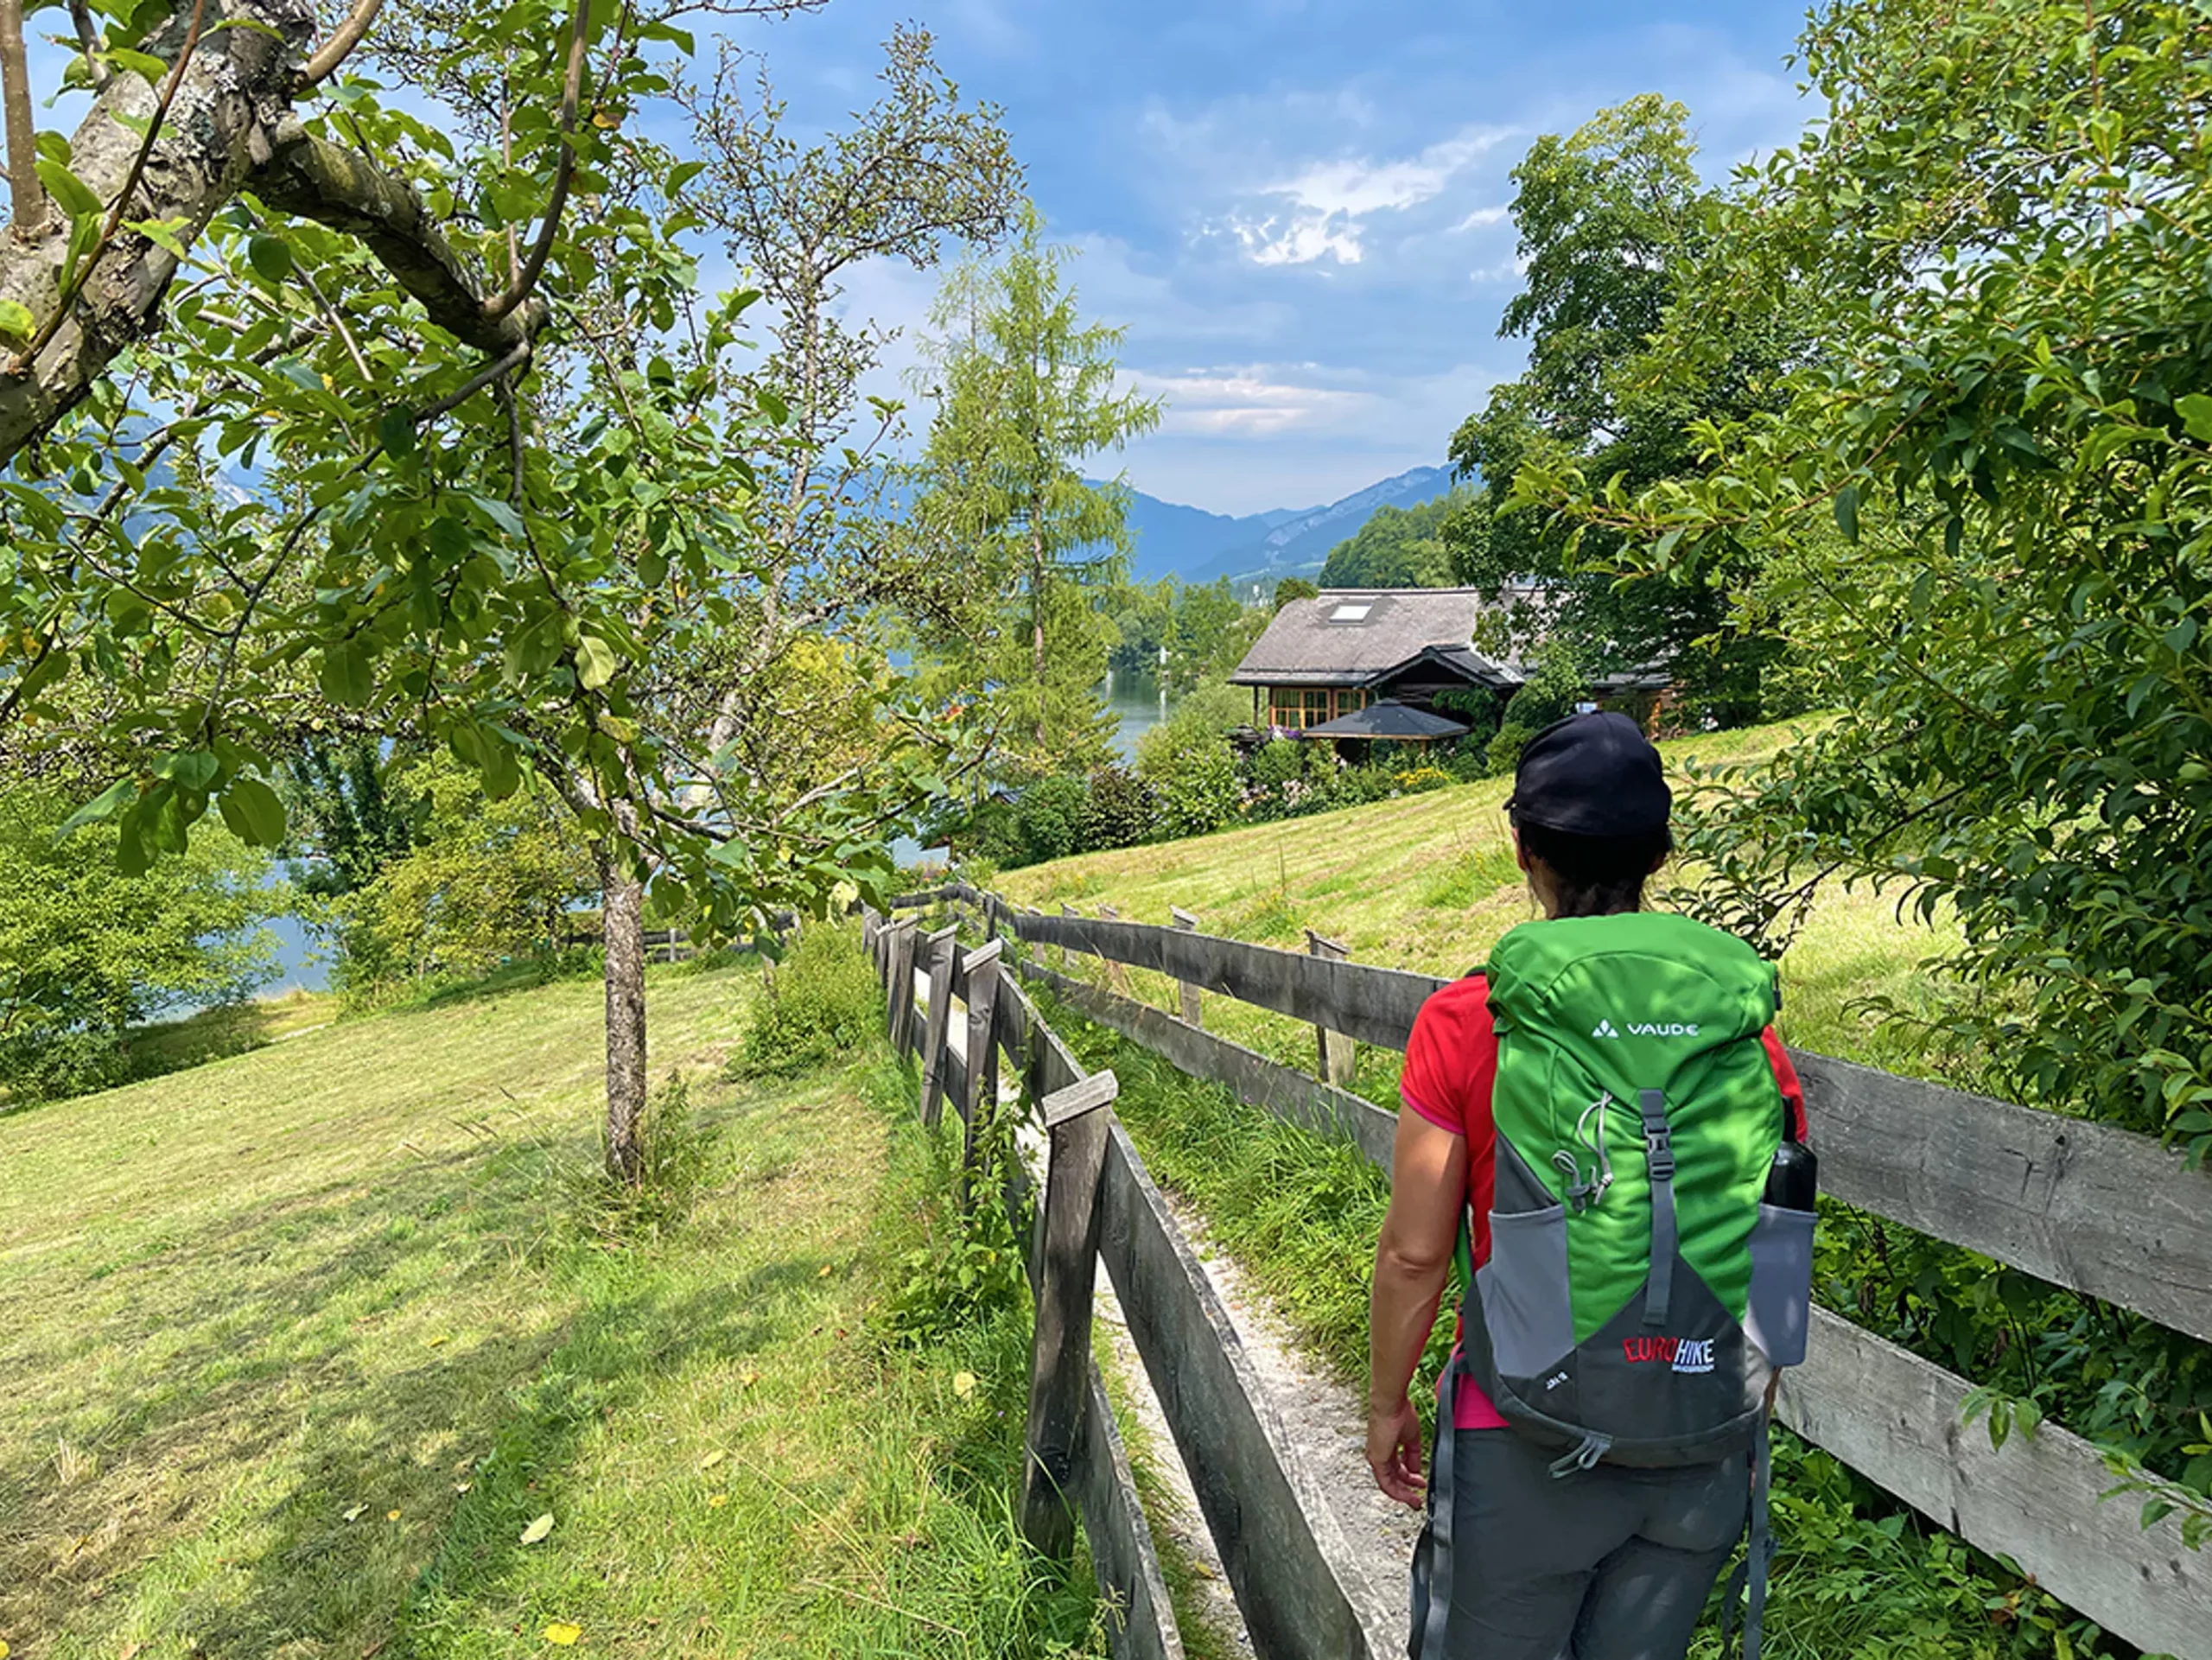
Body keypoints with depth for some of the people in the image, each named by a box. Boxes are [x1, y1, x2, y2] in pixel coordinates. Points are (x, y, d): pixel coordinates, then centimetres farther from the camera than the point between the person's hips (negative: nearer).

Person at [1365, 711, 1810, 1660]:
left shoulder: (1466, 1023, -15)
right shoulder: (1745, 1021, -5)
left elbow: (1414, 1253, -12)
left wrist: (1387, 1404, 4)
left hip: (1528, 1448, -3)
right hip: (1706, 1453, 4)